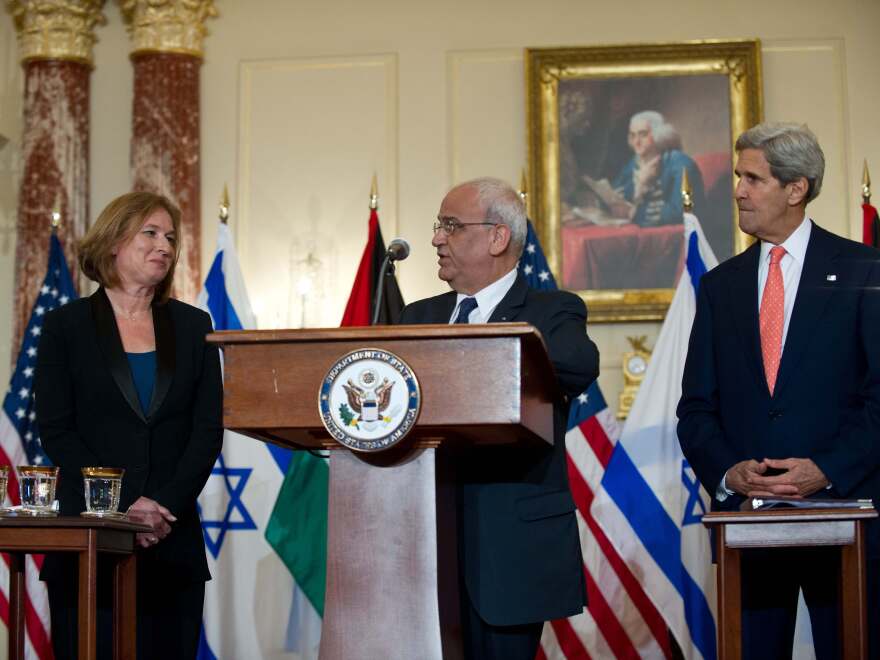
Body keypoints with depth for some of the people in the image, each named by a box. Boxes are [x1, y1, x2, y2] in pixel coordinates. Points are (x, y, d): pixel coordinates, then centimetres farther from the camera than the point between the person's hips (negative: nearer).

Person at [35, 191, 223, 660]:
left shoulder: (193, 326, 11)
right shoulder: (66, 326, 4)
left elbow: (208, 429, 4)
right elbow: (55, 430, -3)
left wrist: (167, 504, -10)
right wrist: (123, 506, -12)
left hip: (174, 536, 2)